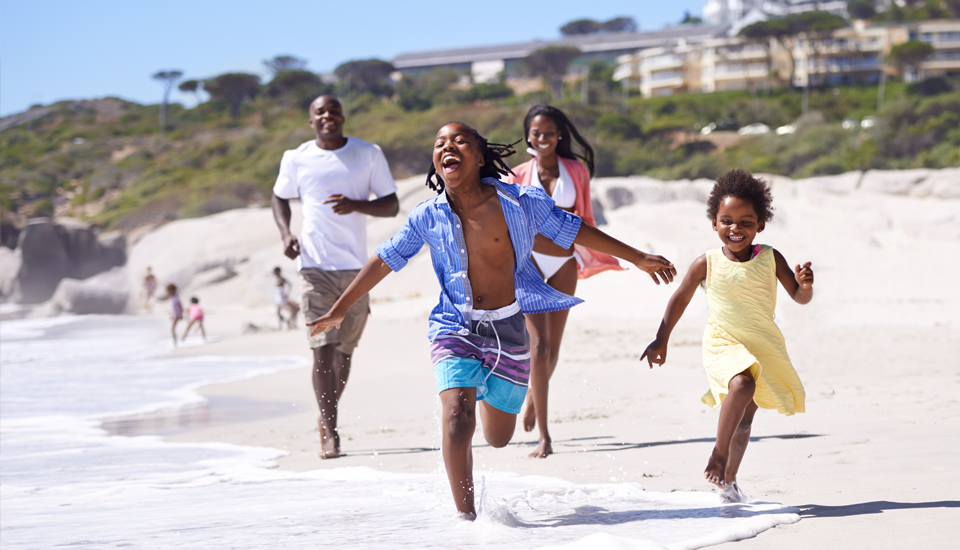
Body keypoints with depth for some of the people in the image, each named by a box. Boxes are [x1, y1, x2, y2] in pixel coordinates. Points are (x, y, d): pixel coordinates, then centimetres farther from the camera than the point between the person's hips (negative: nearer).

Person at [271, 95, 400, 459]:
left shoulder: (369, 154, 4)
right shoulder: (296, 159, 5)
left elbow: (392, 206, 4)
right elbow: (280, 197, 20)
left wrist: (357, 205, -15)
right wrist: (285, 234, 1)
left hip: (356, 266, 2)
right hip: (315, 265, -1)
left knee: (344, 350, 9)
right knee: (323, 348, -12)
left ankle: (326, 415, 31)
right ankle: (329, 432, -11)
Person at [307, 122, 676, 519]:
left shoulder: (520, 202, -8)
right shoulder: (429, 217, -5)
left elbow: (574, 231, 2)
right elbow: (385, 260, 5)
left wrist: (638, 258, 8)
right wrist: (340, 309, 8)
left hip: (509, 331, 1)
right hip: (455, 329, -1)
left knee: (498, 437, 11)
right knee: (457, 414, -25)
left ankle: (486, 394, 47)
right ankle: (466, 517, -18)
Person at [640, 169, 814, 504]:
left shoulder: (770, 259, -6)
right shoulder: (707, 263, -9)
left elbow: (800, 298, 0)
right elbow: (681, 298, 4)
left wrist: (805, 284, -24)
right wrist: (661, 340, 7)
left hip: (762, 346, 3)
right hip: (723, 344, -3)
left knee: (745, 419, 9)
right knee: (742, 384, -32)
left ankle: (729, 480, 26)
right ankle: (718, 455, -20)